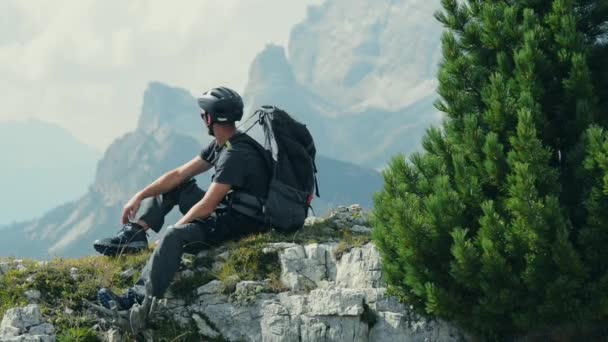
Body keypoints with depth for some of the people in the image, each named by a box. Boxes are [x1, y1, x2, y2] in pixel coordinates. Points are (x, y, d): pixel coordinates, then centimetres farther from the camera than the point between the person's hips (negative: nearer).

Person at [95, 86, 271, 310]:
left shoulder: (236, 155, -23)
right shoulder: (221, 146, 8)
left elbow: (206, 207, -23)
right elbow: (180, 174, 12)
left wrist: (175, 228, -12)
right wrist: (139, 197, 7)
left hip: (243, 224, -10)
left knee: (175, 236, -31)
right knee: (175, 185, 16)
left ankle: (140, 298, -36)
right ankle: (134, 233, 3)